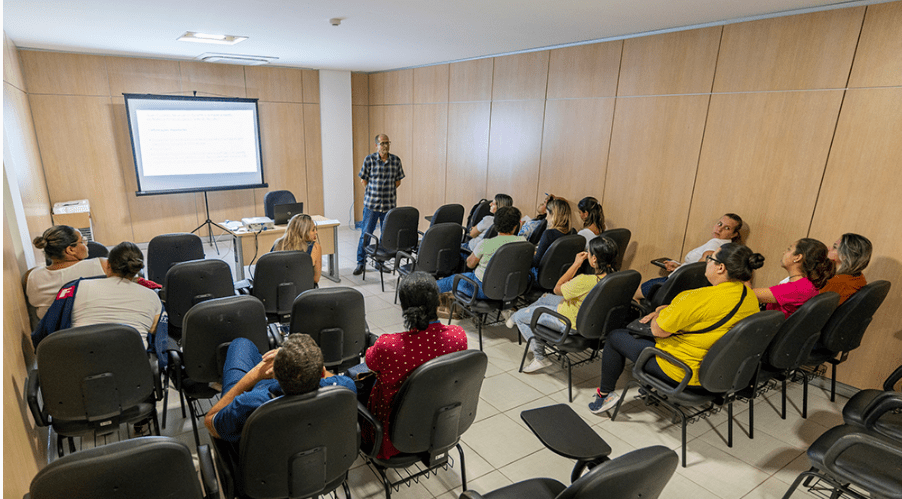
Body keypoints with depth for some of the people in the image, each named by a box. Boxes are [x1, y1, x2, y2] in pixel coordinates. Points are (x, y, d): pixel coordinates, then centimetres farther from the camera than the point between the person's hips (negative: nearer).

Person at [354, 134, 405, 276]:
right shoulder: (369, 160, -4)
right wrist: (373, 193, 7)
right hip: (371, 204, -2)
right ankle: (361, 263, 12)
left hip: (389, 204, 3)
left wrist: (388, 191, 8)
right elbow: (363, 179, 5)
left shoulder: (396, 160, 3)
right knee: (365, 233, 0)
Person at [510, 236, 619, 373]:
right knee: (545, 297, 29)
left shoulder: (585, 281, -39)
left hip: (570, 322, -9)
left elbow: (557, 289, -17)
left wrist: (576, 264, -15)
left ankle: (540, 358, 23)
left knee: (520, 316, 7)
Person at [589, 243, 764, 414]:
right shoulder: (751, 299, -5)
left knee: (615, 337, 10)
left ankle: (605, 394, 26)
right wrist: (667, 310, 6)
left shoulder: (702, 297, -32)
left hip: (684, 371, -9)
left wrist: (660, 311, -2)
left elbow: (658, 330, -23)